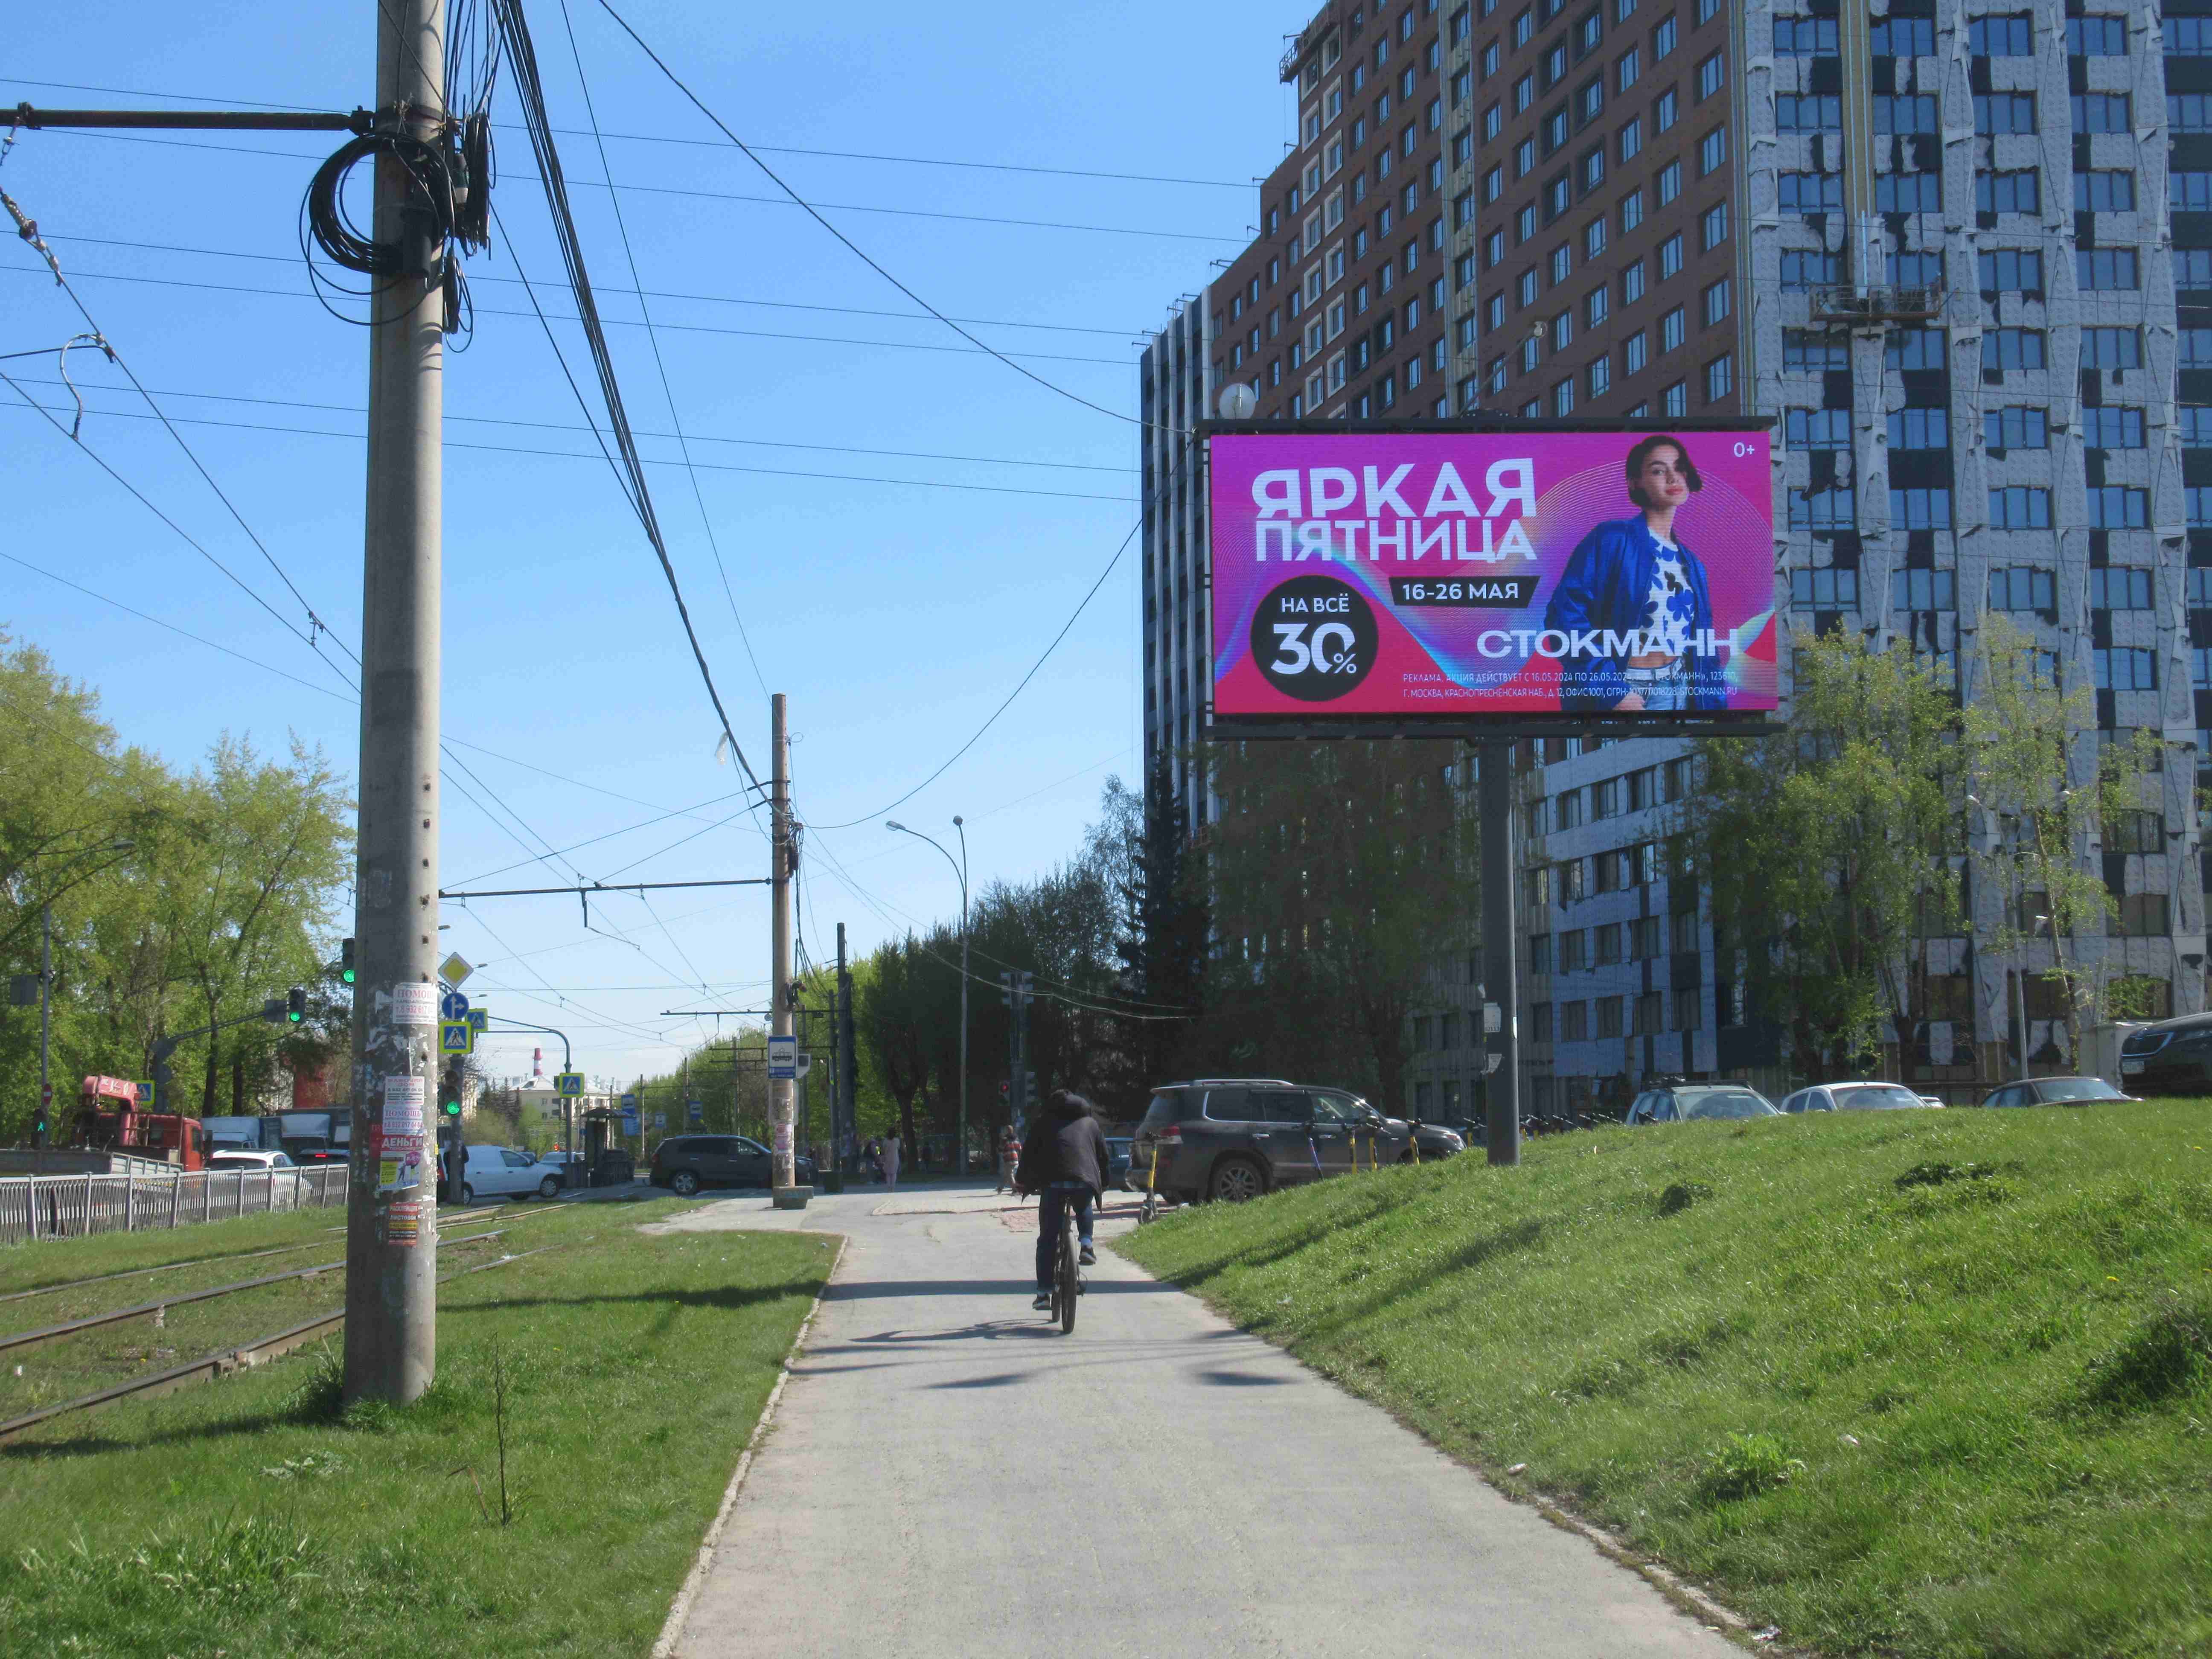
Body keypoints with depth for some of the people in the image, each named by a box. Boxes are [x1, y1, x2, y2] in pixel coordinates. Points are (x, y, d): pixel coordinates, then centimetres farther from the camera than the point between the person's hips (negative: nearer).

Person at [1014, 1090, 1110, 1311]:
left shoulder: (1044, 1123, 23)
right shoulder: (1091, 1123, 27)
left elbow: (1029, 1153, 20)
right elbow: (1104, 1156, 29)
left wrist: (1022, 1181, 33)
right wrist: (1103, 1184, 44)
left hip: (1053, 1182, -2)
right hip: (1086, 1182, 2)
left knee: (1047, 1239, 6)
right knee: (1084, 1209, 37)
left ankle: (1044, 1294, 1)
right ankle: (1086, 1246, 14)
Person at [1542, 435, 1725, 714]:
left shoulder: (1691, 564, 12)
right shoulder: (1612, 539, -10)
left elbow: (1702, 646, 15)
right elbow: (1567, 613, -19)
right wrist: (1610, 688, -24)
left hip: (1681, 691, 6)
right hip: (1624, 692, -6)